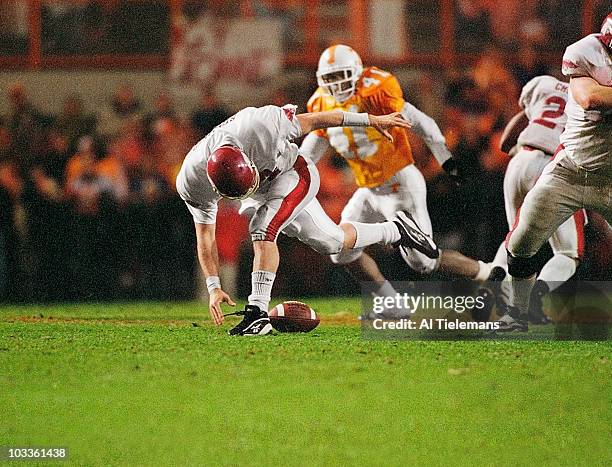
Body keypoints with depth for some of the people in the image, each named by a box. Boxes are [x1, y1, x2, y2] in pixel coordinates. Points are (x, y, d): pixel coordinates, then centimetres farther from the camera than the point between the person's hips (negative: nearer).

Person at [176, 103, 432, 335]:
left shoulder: (260, 125, -39)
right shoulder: (192, 180, -31)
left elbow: (310, 121, -21)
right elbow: (205, 236, -19)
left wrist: (371, 120, -10)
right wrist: (214, 287, -26)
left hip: (293, 175, -4)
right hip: (263, 192, 4)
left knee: (263, 231, -29)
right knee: (329, 241, 13)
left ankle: (258, 312, -24)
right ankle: (395, 230, 34)